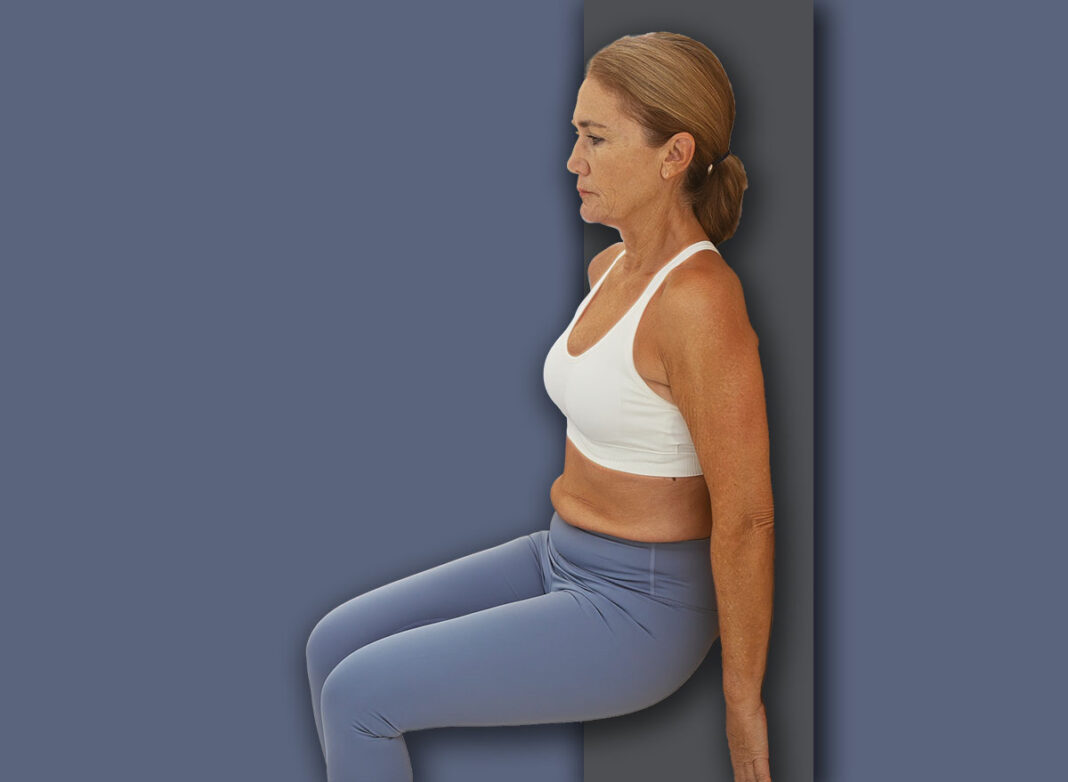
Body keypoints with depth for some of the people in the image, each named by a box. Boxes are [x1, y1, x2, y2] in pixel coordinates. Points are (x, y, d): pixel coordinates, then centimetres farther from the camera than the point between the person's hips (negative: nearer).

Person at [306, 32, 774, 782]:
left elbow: (747, 518, -23)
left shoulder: (700, 303, -26)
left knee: (358, 696, -12)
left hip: (639, 613, -9)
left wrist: (743, 709, -15)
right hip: (565, 564, 9)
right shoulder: (609, 269, 2)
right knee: (335, 645, 4)